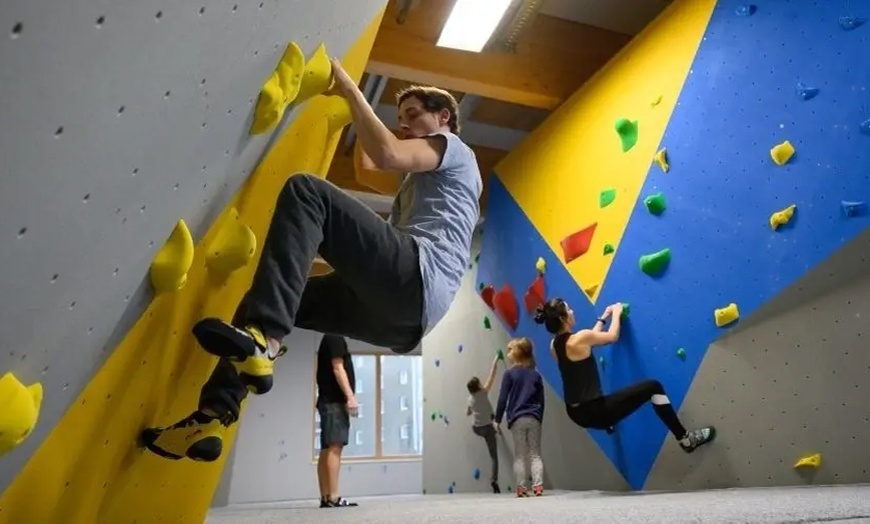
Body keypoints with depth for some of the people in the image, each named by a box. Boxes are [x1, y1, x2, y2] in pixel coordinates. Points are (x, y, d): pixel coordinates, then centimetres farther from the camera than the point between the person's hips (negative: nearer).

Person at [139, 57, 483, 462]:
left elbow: (387, 155, -9)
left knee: (305, 190, -19)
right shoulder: (426, 179, 41)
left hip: (417, 278, -9)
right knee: (272, 295, 14)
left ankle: (263, 341, -32)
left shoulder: (453, 147, 14)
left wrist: (349, 89, 2)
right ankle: (213, 417, 4)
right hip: (402, 312, 9)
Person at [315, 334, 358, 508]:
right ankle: (333, 497, -16)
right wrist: (350, 396, -20)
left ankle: (325, 497, 4)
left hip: (328, 400, 10)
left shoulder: (329, 339, 22)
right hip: (335, 401, -10)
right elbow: (338, 368, -15)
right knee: (334, 448, -13)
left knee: (327, 449, 4)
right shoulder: (335, 338, -6)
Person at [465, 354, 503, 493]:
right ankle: (494, 481, -10)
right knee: (494, 456, 0)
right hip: (487, 428, -5)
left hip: (475, 429, 5)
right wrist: (495, 361, -4)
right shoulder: (483, 393, -14)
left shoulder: (470, 399, 1)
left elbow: (468, 413, 16)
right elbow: (492, 375, -12)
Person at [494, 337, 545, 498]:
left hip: (517, 419, -3)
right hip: (534, 419, 3)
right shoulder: (536, 375, 7)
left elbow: (502, 399, -6)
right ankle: (538, 486, -2)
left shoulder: (509, 374, -4)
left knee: (519, 456, 5)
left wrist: (497, 420, 2)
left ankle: (521, 488, 2)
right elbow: (541, 401, 10)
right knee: (535, 454, 8)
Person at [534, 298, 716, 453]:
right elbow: (612, 336, -2)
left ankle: (608, 424, 61)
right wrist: (616, 314, 15)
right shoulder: (578, 339, -21)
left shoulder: (555, 345, 3)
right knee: (653, 386, -3)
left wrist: (603, 318, 28)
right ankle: (685, 438, 9)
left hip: (576, 413, 9)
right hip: (594, 412, -9)